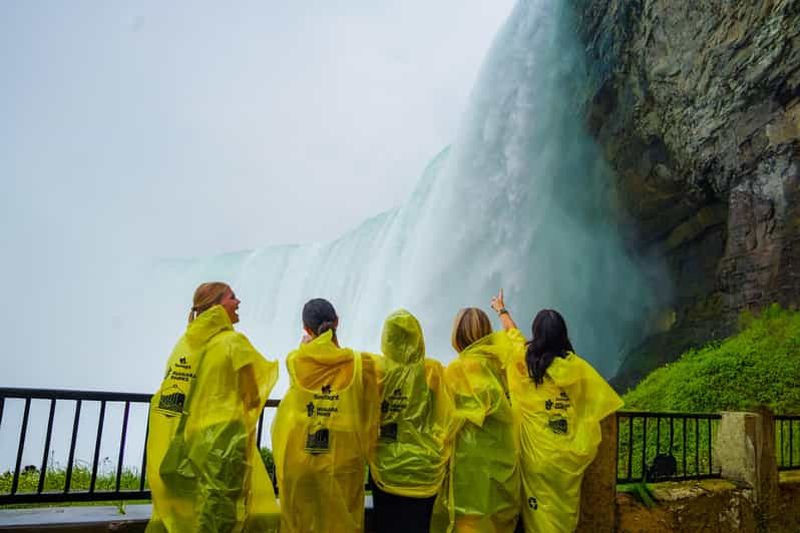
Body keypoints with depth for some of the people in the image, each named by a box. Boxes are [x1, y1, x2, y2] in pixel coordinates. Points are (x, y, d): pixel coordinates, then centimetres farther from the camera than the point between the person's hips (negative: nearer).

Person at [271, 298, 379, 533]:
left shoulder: (294, 361, -5)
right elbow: (368, 418, -2)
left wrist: (304, 347, 29)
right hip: (343, 463, -1)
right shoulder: (360, 363, -8)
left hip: (297, 462, 1)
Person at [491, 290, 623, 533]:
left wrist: (501, 310, 30)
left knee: (540, 509, 8)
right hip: (568, 454, 2)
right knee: (565, 507, 15)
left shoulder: (526, 360, -7)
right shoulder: (577, 366, -5)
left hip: (537, 451, -1)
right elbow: (600, 400, 3)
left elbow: (512, 332, 12)